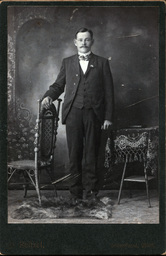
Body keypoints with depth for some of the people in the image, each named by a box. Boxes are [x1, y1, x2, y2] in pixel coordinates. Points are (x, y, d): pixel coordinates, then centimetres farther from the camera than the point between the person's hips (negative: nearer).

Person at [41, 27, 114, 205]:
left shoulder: (102, 63, 9)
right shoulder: (67, 62, 16)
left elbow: (108, 91, 6)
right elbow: (58, 85, 15)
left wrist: (108, 117, -1)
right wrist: (49, 96, -8)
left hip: (93, 114, -1)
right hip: (73, 112, 1)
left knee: (91, 154, 0)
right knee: (74, 154, 2)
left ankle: (91, 190, 8)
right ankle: (75, 192, 9)